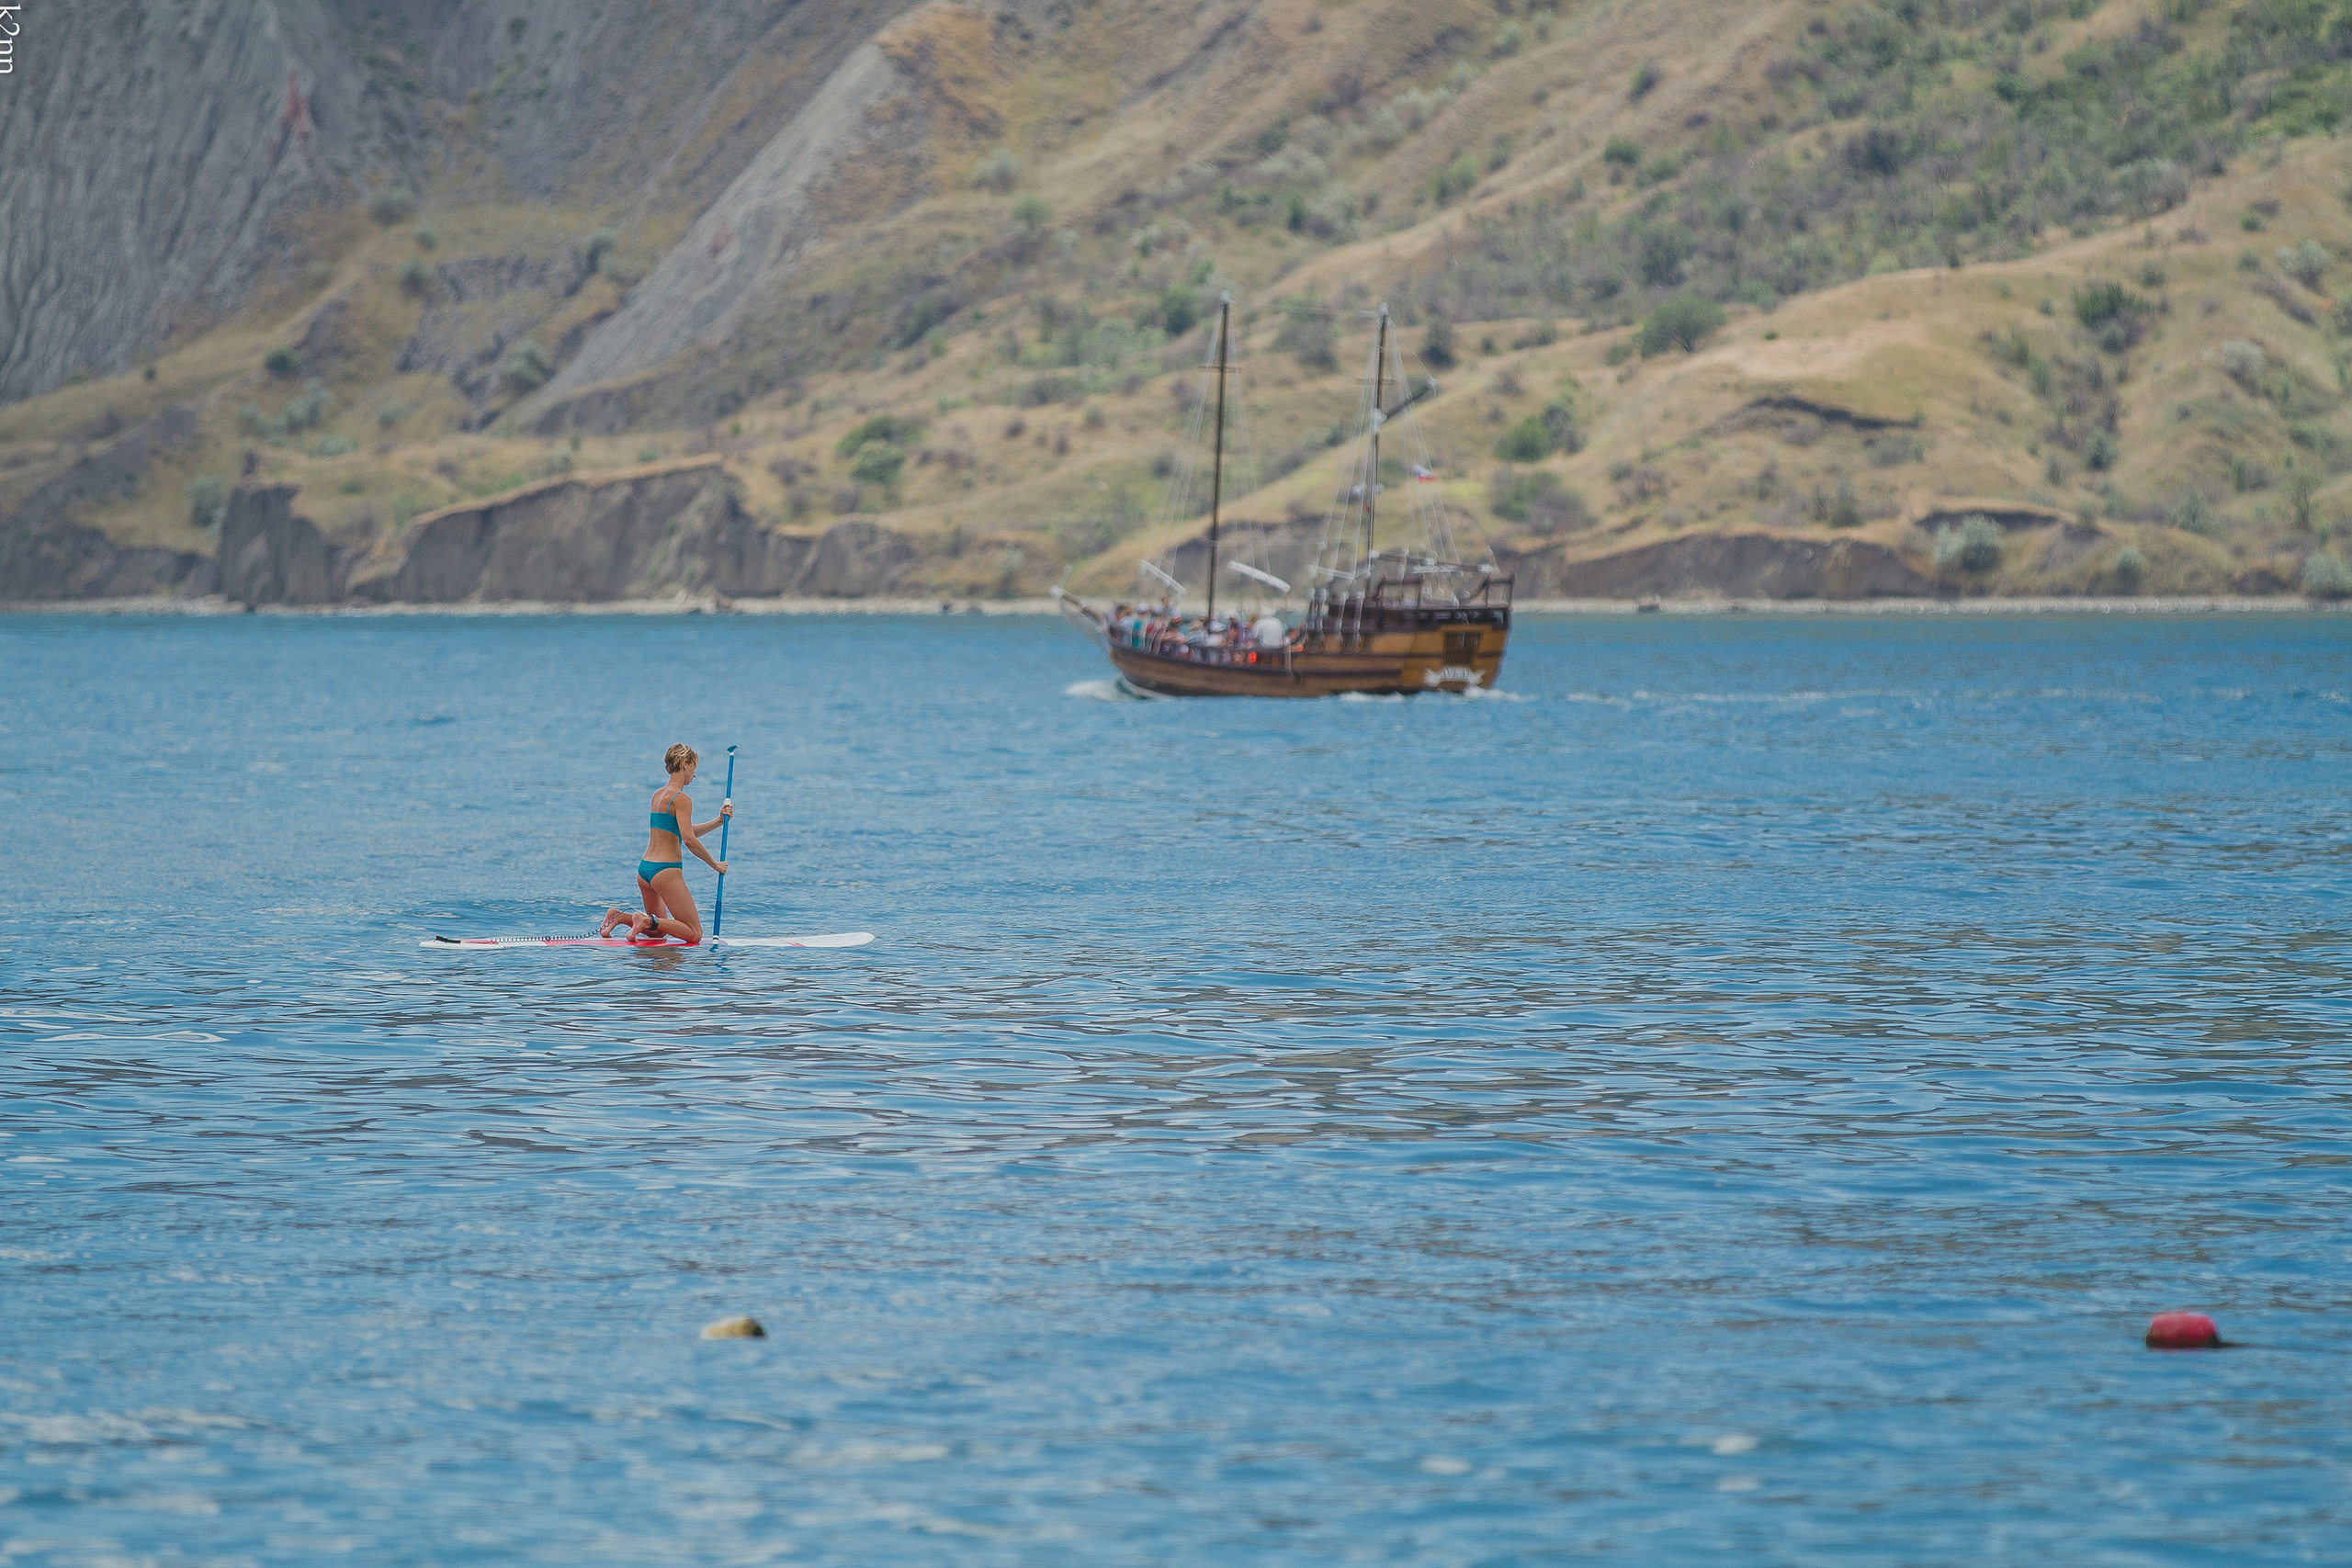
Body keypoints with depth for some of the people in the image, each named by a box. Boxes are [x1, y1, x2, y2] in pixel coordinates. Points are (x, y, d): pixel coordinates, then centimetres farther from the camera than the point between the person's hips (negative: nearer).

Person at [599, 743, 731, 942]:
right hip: (666, 870, -9)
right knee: (694, 934, -4)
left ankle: (618, 916, 4)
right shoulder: (681, 799, -11)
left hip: (644, 868, 9)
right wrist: (715, 865, -8)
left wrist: (718, 821, 21)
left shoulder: (658, 795, 16)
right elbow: (689, 839, -19)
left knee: (658, 930, 26)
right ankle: (647, 921, -20)